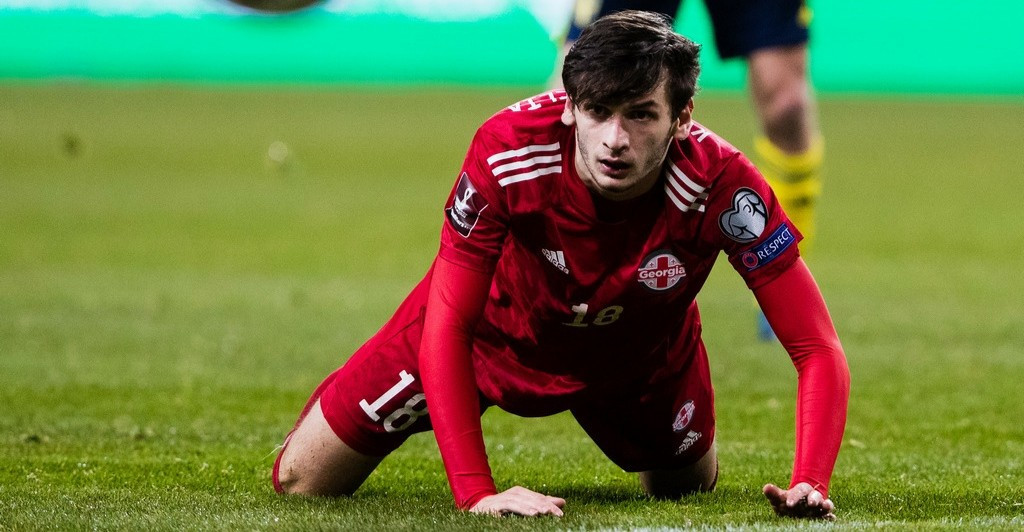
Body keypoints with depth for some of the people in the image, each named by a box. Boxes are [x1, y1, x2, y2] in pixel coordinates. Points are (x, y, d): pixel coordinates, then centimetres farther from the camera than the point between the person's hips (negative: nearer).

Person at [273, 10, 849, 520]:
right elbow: (446, 326, -33)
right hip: (496, 329, -1)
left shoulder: (720, 185, -38)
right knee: (302, 482, 1)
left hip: (639, 359, 2)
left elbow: (818, 349, -33)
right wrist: (475, 492, -42)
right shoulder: (508, 151, -39)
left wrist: (809, 484, -49)